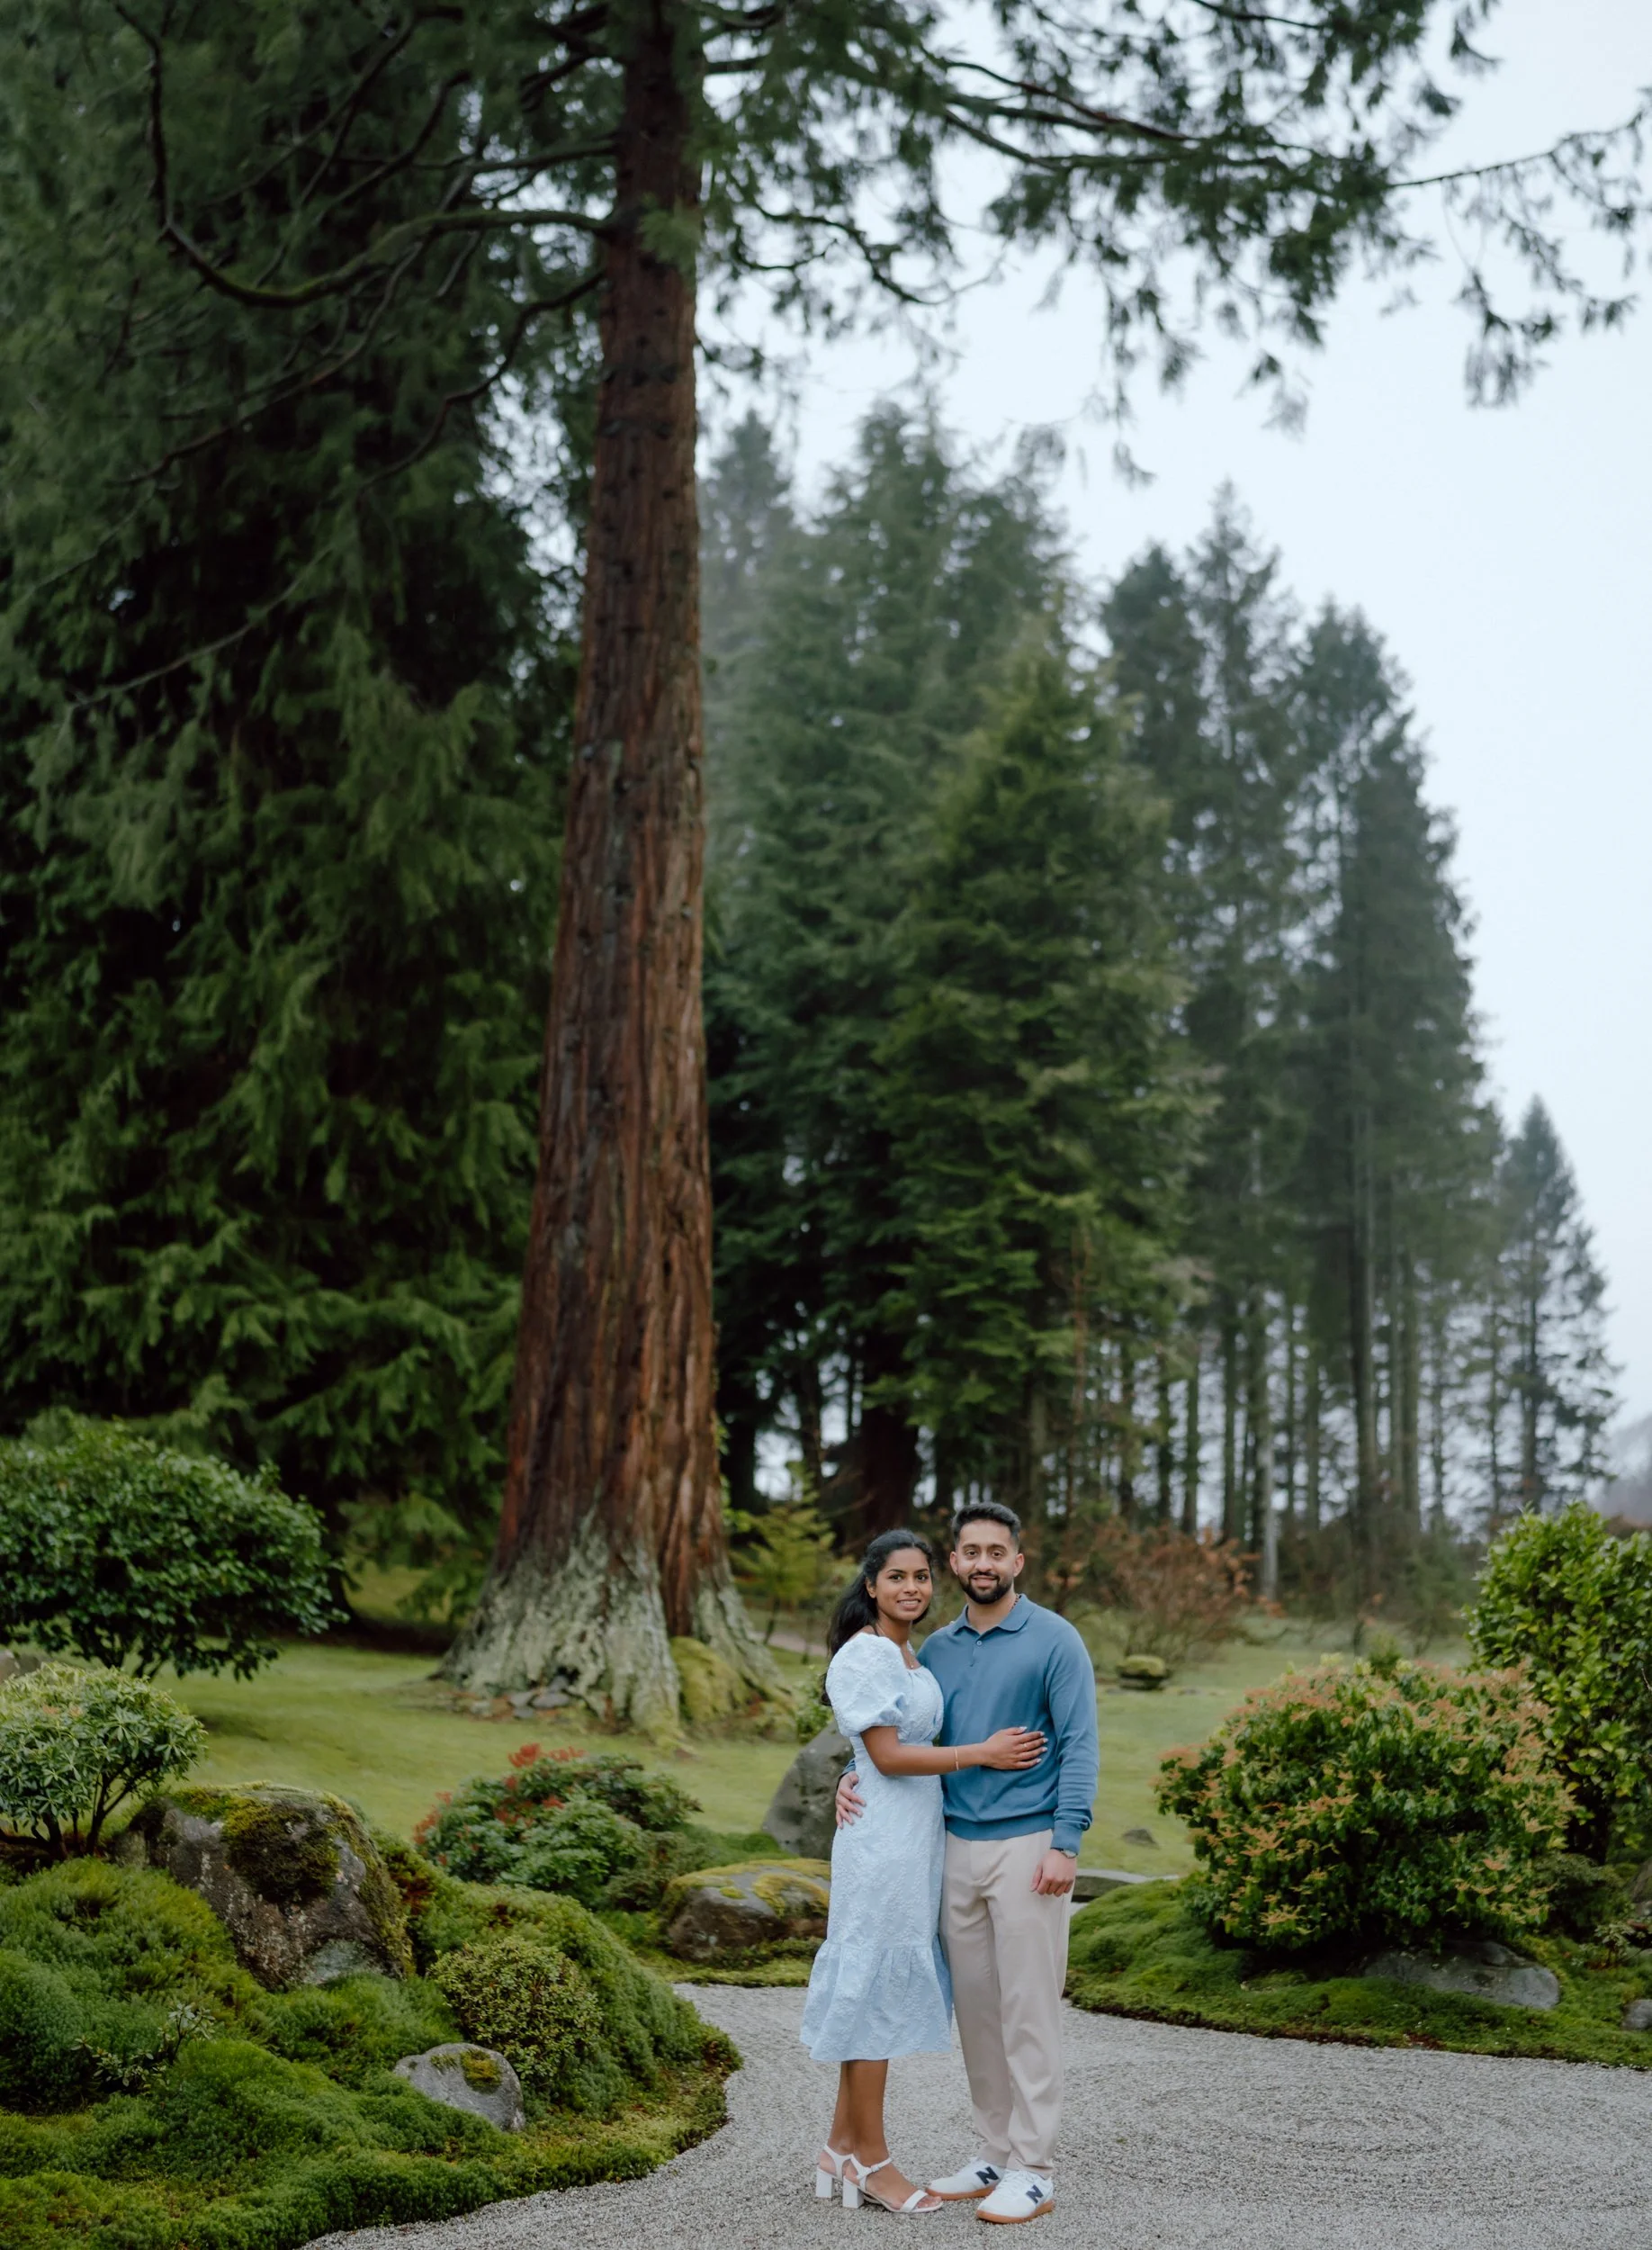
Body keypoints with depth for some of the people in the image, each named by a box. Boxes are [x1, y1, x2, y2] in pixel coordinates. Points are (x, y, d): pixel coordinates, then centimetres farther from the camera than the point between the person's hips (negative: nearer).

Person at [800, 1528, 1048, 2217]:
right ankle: (870, 2158, 8)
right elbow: (886, 1755, -17)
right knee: (877, 1986, -1)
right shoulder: (863, 1656, -13)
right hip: (883, 1840, -9)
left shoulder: (912, 1656, 14)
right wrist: (982, 1753, -14)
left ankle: (842, 2148, 19)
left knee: (878, 1989, 12)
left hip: (916, 1839, 9)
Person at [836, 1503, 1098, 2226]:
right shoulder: (937, 1650, 11)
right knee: (975, 2007, 11)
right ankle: (993, 2154, 21)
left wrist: (1066, 1842, -18)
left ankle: (1032, 2170, 4)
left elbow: (1080, 1746, -11)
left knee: (1028, 2009, -3)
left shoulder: (1054, 1640, -6)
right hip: (957, 1846, 6)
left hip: (1026, 1846, -6)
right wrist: (854, 1775, -3)